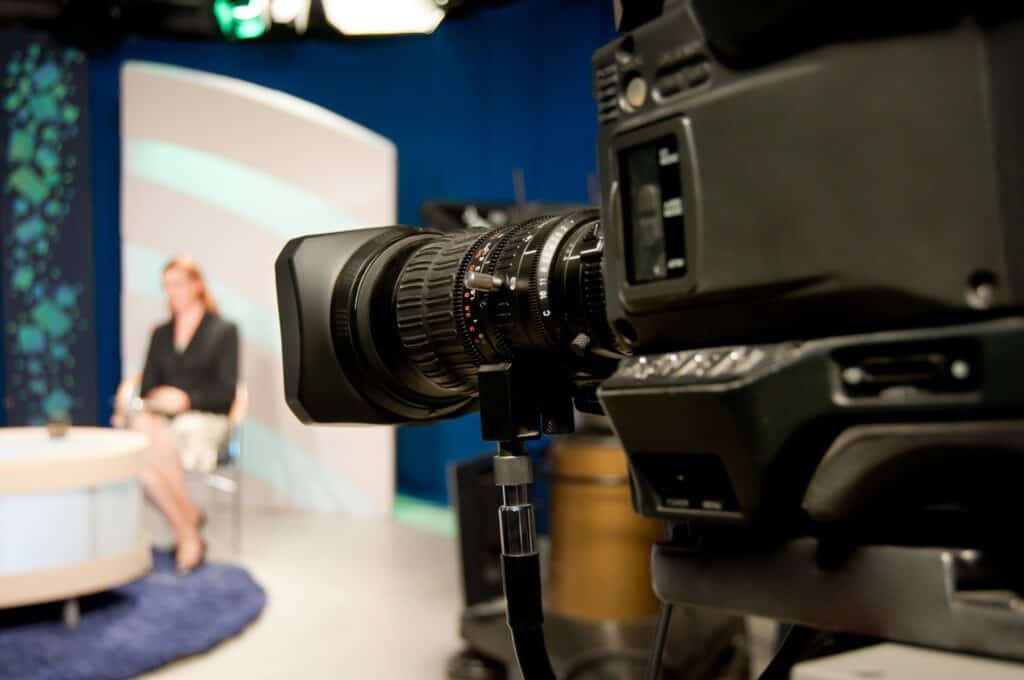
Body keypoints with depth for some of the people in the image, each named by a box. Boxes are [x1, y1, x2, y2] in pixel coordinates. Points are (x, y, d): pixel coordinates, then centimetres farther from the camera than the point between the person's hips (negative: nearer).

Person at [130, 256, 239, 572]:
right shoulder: (160, 334, 24)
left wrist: (185, 398, -17)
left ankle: (186, 528, -26)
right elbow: (147, 387, 17)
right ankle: (190, 531, -25)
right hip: (161, 420, 4)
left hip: (204, 419, -4)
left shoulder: (223, 330, 9)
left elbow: (226, 392, 0)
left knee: (160, 441, -38)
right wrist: (151, 405, -7)